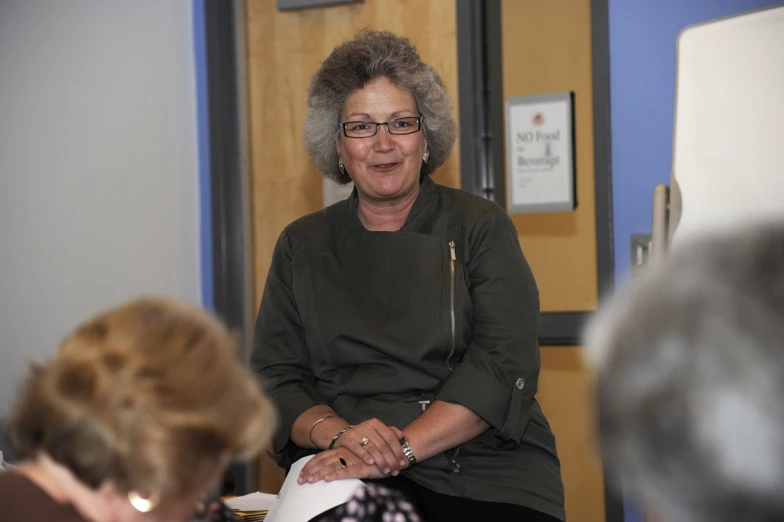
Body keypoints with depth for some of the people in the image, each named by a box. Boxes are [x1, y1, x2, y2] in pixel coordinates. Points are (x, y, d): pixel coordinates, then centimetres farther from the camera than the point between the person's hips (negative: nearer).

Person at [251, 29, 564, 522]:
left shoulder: (481, 227, 6)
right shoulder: (302, 246, 14)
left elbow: (504, 365, -6)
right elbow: (275, 379, 9)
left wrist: (397, 450, -18)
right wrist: (340, 434, -13)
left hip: (487, 475, -1)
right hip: (355, 480, 1)